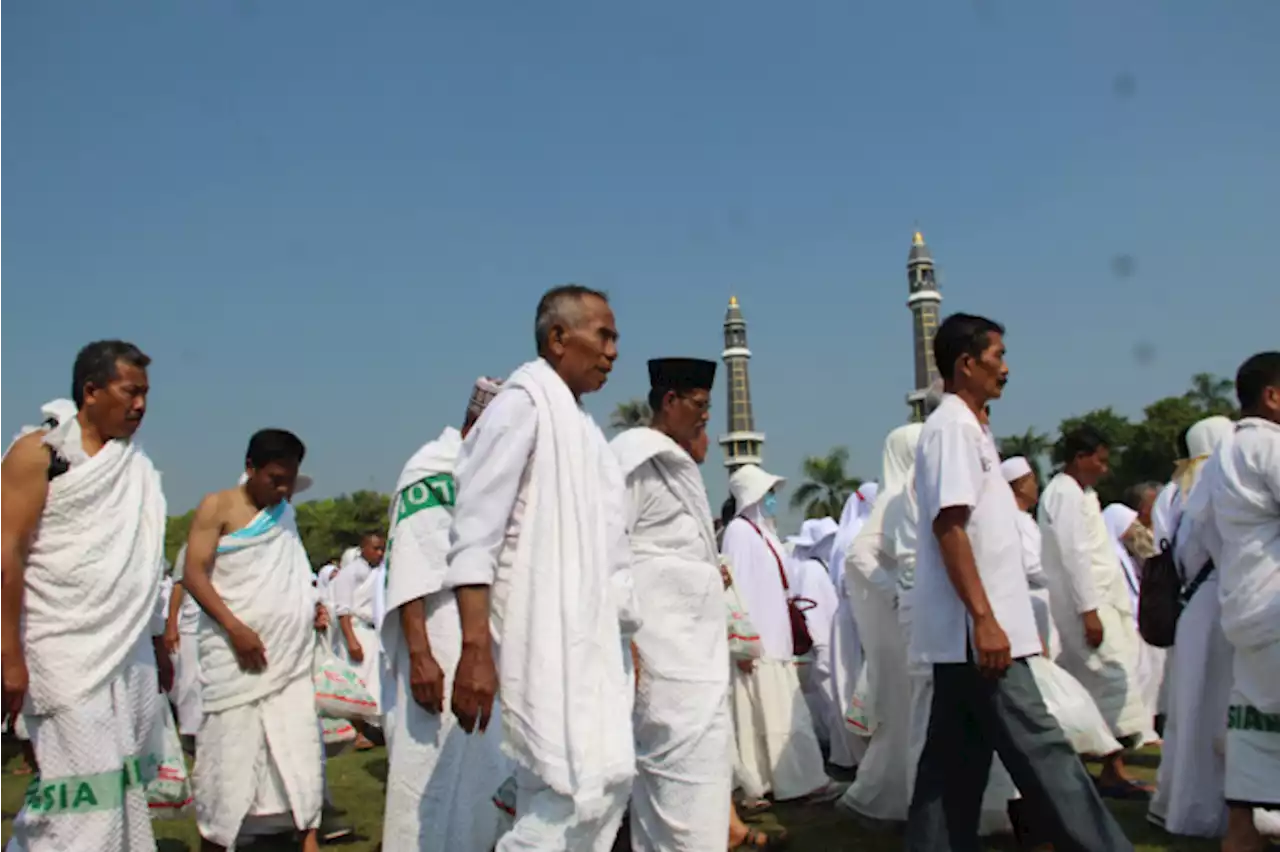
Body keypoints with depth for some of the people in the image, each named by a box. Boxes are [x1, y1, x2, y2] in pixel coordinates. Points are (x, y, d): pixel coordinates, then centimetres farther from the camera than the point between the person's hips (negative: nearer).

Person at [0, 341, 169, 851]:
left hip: (130, 653, 6)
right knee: (85, 786, -6)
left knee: (125, 784, 8)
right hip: (65, 651, -6)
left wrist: (159, 648, 13)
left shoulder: (139, 467, 13)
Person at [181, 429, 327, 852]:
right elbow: (194, 574, -10)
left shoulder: (287, 513, 14)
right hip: (239, 650, -5)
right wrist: (235, 628, -19)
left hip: (290, 654, 5)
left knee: (300, 749, 2)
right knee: (228, 752, 0)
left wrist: (311, 606, 4)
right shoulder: (218, 506, -3)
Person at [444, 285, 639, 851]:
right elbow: (474, 535, -17)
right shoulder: (523, 403, -9)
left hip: (588, 637, 9)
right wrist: (475, 650, -25)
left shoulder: (580, 423, 17)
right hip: (543, 635, -9)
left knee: (610, 780, 10)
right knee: (570, 788, -10)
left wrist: (625, 643, 19)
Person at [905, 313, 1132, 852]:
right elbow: (948, 527, -20)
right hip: (973, 629, -10)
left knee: (957, 757, 12)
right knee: (1038, 750, -4)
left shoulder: (966, 428, 19)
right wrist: (984, 619, -23)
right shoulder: (952, 427, -11)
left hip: (966, 631, 10)